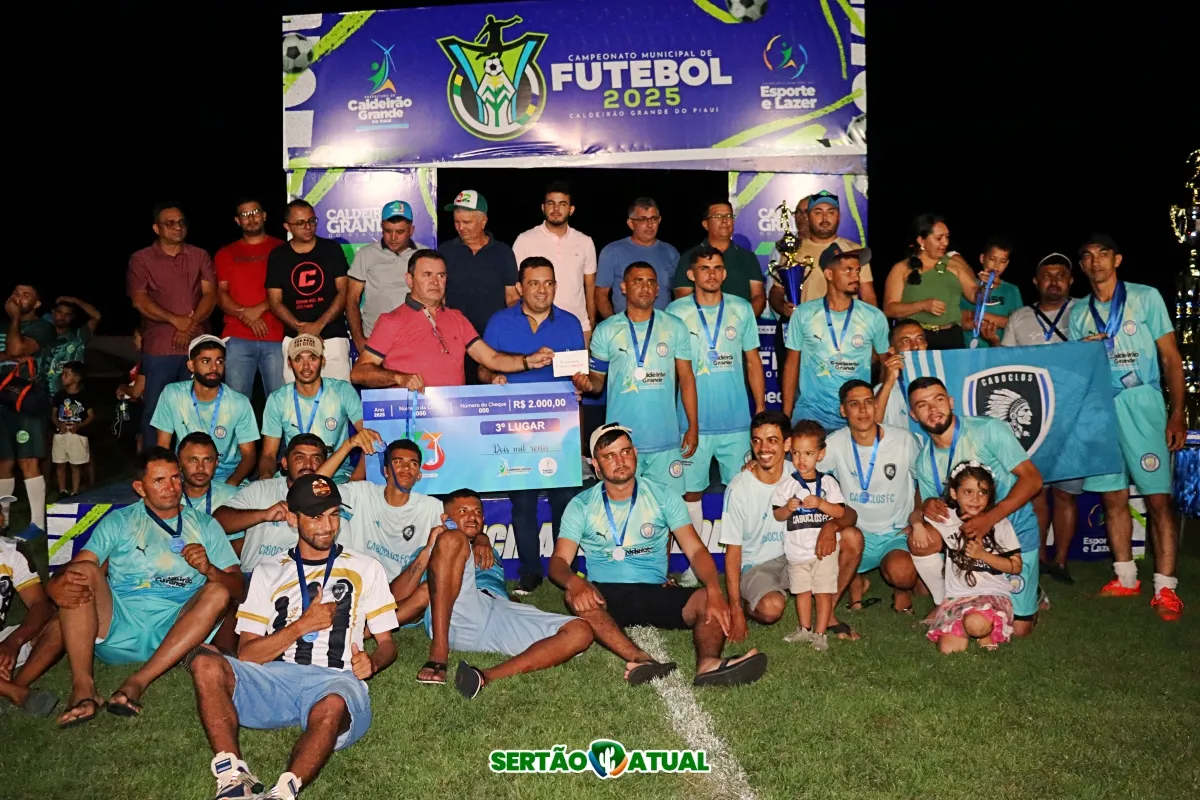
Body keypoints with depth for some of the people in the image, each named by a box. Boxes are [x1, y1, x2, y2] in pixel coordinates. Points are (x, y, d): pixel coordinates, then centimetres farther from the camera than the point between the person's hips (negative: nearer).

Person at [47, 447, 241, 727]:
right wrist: (57, 585, -25)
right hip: (116, 626, 0)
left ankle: (137, 682, -32)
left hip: (173, 634, 0)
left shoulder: (205, 526, 15)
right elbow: (75, 568, 0)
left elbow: (236, 585, 8)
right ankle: (82, 686, -30)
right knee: (84, 570, -21)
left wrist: (209, 569, -15)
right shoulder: (118, 521, 14)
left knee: (217, 593, -25)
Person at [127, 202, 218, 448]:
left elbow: (210, 295, 2)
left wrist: (191, 324, -13)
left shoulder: (200, 256, 11)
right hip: (159, 347, -2)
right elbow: (139, 301, -4)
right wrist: (175, 320, -15)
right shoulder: (141, 259, 5)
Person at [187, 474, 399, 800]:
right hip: (274, 678, 2)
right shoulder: (269, 572, 18)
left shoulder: (365, 568, 17)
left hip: (333, 679, -2)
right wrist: (302, 625, -4)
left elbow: (387, 643, 16)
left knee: (332, 707, -39)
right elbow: (246, 655, 9)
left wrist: (371, 662, -8)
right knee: (206, 664, -27)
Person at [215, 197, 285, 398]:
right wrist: (245, 315, -9)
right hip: (237, 338, 2)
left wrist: (260, 308, -11)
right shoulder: (226, 254, 18)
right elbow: (220, 293, 9)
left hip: (276, 337, -2)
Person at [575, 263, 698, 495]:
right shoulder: (605, 331, 3)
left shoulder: (675, 327, 6)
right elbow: (598, 380, 7)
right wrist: (587, 383, -17)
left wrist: (693, 426, 3)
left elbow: (686, 378, 8)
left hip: (665, 439, 1)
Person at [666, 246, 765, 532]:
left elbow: (753, 361, 11)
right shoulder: (675, 312, 0)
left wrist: (761, 408, 6)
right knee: (692, 490, 5)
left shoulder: (742, 309, 7)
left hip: (736, 420, 2)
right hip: (693, 420, -1)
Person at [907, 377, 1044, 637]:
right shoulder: (925, 461, -1)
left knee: (1017, 629, -7)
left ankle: (1030, 595, 28)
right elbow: (927, 505, 5)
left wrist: (990, 518, -31)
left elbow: (1032, 478, -19)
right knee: (920, 539, -23)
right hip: (967, 534, 4)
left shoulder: (989, 430, -16)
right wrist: (926, 506, -22)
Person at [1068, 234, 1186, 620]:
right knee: (1112, 496, 6)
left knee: (1158, 496, -8)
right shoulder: (1078, 312, 14)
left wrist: (1177, 414, -6)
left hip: (1140, 403, -4)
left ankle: (1165, 588, -5)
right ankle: (1125, 577, 17)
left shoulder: (1145, 297, 5)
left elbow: (1170, 357, 2)